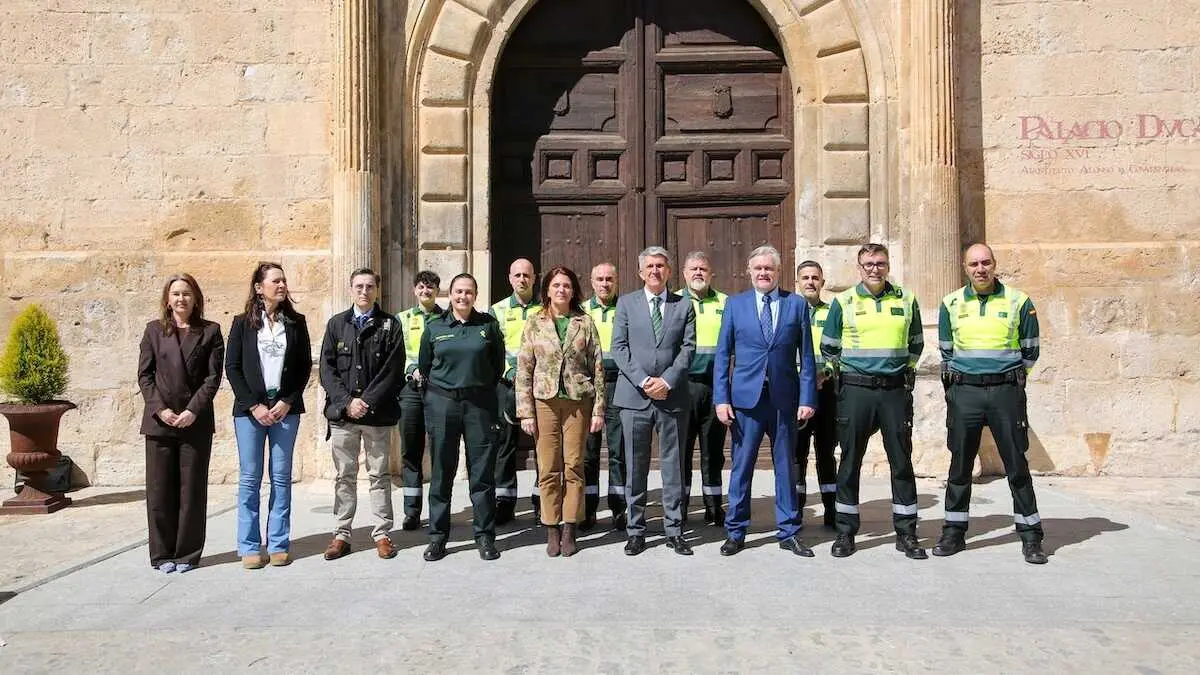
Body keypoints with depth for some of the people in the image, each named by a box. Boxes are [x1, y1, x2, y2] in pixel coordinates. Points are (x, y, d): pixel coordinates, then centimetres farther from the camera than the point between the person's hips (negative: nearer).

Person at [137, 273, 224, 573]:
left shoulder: (210, 331, 5)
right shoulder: (154, 330, 9)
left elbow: (213, 376, 0)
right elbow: (144, 374, 5)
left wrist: (193, 410, -11)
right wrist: (160, 409, -8)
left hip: (196, 422, -1)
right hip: (159, 421, 1)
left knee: (192, 489, 3)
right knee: (160, 490, 4)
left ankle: (187, 554, 13)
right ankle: (162, 554, 15)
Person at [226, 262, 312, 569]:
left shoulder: (296, 322, 7)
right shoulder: (243, 323, 3)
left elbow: (305, 365, 6)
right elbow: (232, 367, 1)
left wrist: (287, 401, -6)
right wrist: (254, 405, -8)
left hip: (285, 408, 1)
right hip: (250, 409, -1)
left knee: (281, 477, 4)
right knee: (249, 478, 1)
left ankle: (279, 544, 9)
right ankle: (249, 547, 8)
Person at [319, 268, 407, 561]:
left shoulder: (389, 325, 3)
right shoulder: (336, 323, 9)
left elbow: (394, 371, -5)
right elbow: (327, 369, 3)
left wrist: (367, 402, -12)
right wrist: (347, 402, -9)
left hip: (378, 414, -1)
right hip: (342, 413, 2)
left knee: (379, 476, 6)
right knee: (344, 476, 8)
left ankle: (382, 534, 14)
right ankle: (342, 535, 16)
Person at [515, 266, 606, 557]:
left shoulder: (585, 323, 5)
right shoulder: (534, 324, 6)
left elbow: (597, 367, 4)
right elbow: (524, 370, 4)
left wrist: (599, 409, -1)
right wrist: (526, 412, -2)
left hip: (578, 401, 0)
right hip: (545, 401, 0)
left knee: (573, 467, 1)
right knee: (548, 469, 2)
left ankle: (569, 530, 10)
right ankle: (551, 531, 12)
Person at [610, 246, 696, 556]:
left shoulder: (684, 306, 9)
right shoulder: (626, 303, 8)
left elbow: (688, 348, 2)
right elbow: (619, 347, 1)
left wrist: (667, 381, -11)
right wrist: (642, 380, -10)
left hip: (673, 397, 0)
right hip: (634, 396, 0)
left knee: (673, 466, 6)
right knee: (635, 468, 5)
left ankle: (674, 530, 15)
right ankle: (636, 531, 14)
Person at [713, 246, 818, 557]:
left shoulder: (796, 304, 5)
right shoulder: (735, 304, 5)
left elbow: (806, 356, 5)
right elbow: (722, 355, 4)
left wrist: (807, 399, -3)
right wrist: (721, 398, -4)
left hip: (784, 398, 1)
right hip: (746, 397, 0)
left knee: (785, 466, 9)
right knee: (741, 465, 4)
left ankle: (788, 532, 21)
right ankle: (735, 533, 16)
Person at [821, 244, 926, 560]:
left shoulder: (906, 300, 7)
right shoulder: (843, 302, 2)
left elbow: (915, 344, 19)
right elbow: (828, 347, 11)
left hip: (896, 390, 1)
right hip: (855, 391, -1)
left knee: (901, 461, 4)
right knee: (850, 461, 4)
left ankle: (906, 533, 15)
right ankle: (845, 533, 14)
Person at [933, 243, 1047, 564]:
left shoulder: (1018, 302, 1)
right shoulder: (951, 304, 5)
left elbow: (1030, 351, 11)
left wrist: (1010, 378, 13)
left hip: (1006, 391, -1)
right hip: (964, 393, 1)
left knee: (1017, 465, 2)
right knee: (960, 465, 7)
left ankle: (1030, 536, 12)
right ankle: (954, 532, 18)